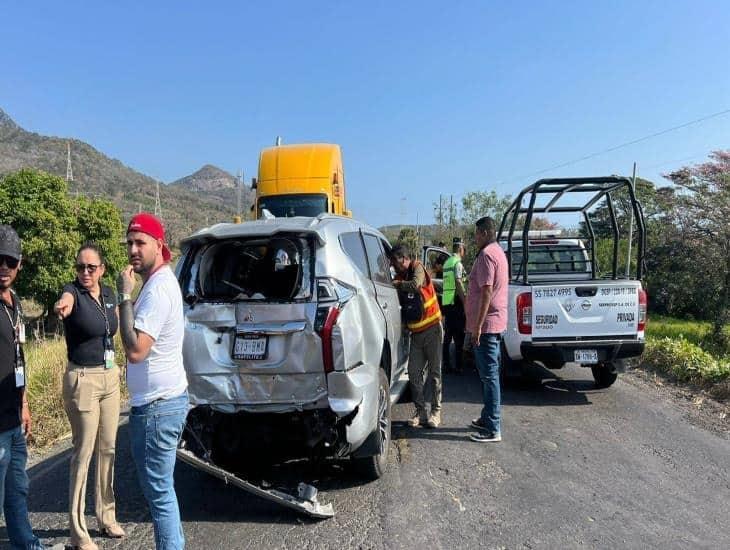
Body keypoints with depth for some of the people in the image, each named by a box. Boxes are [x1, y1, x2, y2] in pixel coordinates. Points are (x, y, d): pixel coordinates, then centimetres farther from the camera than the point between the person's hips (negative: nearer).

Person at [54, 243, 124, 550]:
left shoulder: (108, 294, 5)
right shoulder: (73, 292, -14)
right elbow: (67, 300, -41)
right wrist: (62, 306, -61)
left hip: (110, 377, 6)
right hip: (82, 380, -6)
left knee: (107, 449, 14)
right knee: (83, 454, -1)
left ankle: (106, 517, 30)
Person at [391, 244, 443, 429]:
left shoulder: (417, 267, -8)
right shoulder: (400, 277, 8)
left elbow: (415, 285, -28)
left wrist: (396, 283, -16)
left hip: (432, 328, -6)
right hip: (416, 332, 6)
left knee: (434, 372, 1)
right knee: (414, 373, 3)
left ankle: (436, 412, 8)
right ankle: (420, 411, 13)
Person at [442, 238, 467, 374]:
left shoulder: (447, 262, 17)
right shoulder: (458, 263, -9)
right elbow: (458, 284, -17)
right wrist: (465, 301, -17)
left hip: (446, 302, 9)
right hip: (456, 302, -9)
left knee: (448, 334, 13)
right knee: (459, 336, -5)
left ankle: (446, 363, 17)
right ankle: (459, 366, -3)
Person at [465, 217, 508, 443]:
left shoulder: (486, 254, -16)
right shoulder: (498, 251, 17)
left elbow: (486, 291, -22)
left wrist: (477, 326, -22)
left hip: (486, 324, -10)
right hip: (496, 322, 10)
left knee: (489, 375, -6)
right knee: (489, 373, 17)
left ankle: (493, 429, -1)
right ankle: (488, 418, 28)